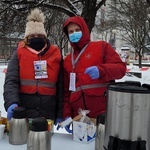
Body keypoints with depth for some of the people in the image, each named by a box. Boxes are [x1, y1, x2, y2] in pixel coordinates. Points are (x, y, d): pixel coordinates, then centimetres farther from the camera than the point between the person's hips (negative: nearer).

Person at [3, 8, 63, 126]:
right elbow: (11, 81, -7)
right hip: (23, 114, -1)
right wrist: (12, 102, -26)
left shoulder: (56, 55, 4)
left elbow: (61, 86, 6)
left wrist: (60, 115, 5)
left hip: (49, 115, 1)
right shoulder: (19, 54, 3)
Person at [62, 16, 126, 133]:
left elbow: (120, 68, -4)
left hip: (103, 113, -4)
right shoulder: (67, 60, 19)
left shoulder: (101, 47, 6)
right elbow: (66, 90, 18)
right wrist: (67, 114, 8)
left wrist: (101, 70, -23)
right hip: (78, 116, 5)